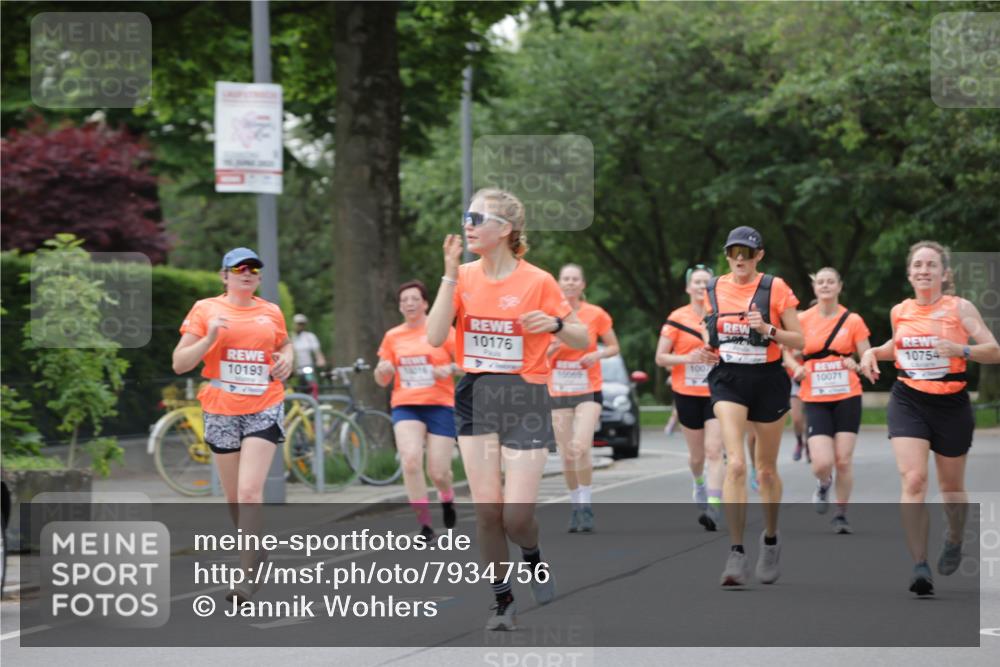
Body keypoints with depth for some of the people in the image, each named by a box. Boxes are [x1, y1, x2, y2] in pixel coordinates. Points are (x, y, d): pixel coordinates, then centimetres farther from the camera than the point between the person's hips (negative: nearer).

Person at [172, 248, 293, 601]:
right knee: (234, 497, 9)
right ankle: (255, 548, 34)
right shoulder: (206, 309, 1)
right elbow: (179, 363, -1)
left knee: (249, 491, -15)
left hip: (264, 410, -1)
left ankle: (246, 575, -17)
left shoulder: (271, 312, 8)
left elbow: (284, 345, 28)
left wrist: (287, 359, 5)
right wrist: (209, 339, -17)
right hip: (221, 411, 1)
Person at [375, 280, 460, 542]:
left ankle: (447, 498, 33)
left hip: (440, 405, -2)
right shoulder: (392, 336, 9)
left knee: (438, 472, -5)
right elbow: (383, 381, 14)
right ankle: (425, 524, -12)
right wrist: (382, 369, -9)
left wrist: (450, 369, -19)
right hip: (406, 407, 2)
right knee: (410, 460, -22)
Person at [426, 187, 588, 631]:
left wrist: (555, 323, -19)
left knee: (516, 515, -9)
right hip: (475, 399, 3)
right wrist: (450, 275, -13)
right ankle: (502, 599, 16)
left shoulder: (538, 282, -6)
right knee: (486, 509, 1)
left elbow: (582, 339, 2)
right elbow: (435, 337, -9)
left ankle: (534, 558, 25)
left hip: (525, 399, -3)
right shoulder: (464, 277, 3)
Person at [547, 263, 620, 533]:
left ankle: (585, 506, -10)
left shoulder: (596, 314, -1)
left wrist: (598, 355, -12)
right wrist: (552, 347, -15)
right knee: (567, 455, 3)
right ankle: (576, 506, 18)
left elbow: (614, 347, 8)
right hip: (558, 392, 2)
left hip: (588, 391, -2)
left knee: (581, 447, -20)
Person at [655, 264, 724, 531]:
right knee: (697, 454, 13)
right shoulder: (677, 318, -2)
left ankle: (714, 506, -20)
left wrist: (720, 356, -10)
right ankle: (698, 484, 45)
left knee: (714, 450, -15)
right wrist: (688, 357, -18)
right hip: (687, 393, 1)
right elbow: (661, 358, -1)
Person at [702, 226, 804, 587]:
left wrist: (768, 329, -20)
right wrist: (709, 343, 0)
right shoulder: (714, 289, 4)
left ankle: (770, 539, 37)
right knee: (735, 464, -17)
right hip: (729, 381, 1)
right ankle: (736, 554, -18)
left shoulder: (775, 288, -6)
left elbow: (798, 340, -4)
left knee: (767, 470, 12)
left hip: (768, 381, -1)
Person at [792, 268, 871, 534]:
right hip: (815, 400, 0)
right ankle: (823, 484, 24)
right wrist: (797, 368, -12)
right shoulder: (802, 320, 1)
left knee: (843, 460, -3)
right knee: (822, 463, -12)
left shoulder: (853, 321, 1)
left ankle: (841, 514, 15)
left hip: (847, 397, 0)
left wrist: (856, 365, -19)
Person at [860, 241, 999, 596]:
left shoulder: (960, 308, -7)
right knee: (913, 480, -18)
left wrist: (961, 350, -28)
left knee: (951, 485, 15)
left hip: (951, 405, -1)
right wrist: (874, 353, 7)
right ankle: (919, 566, -20)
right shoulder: (899, 312, 5)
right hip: (908, 403, 1)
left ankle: (955, 541, 46)